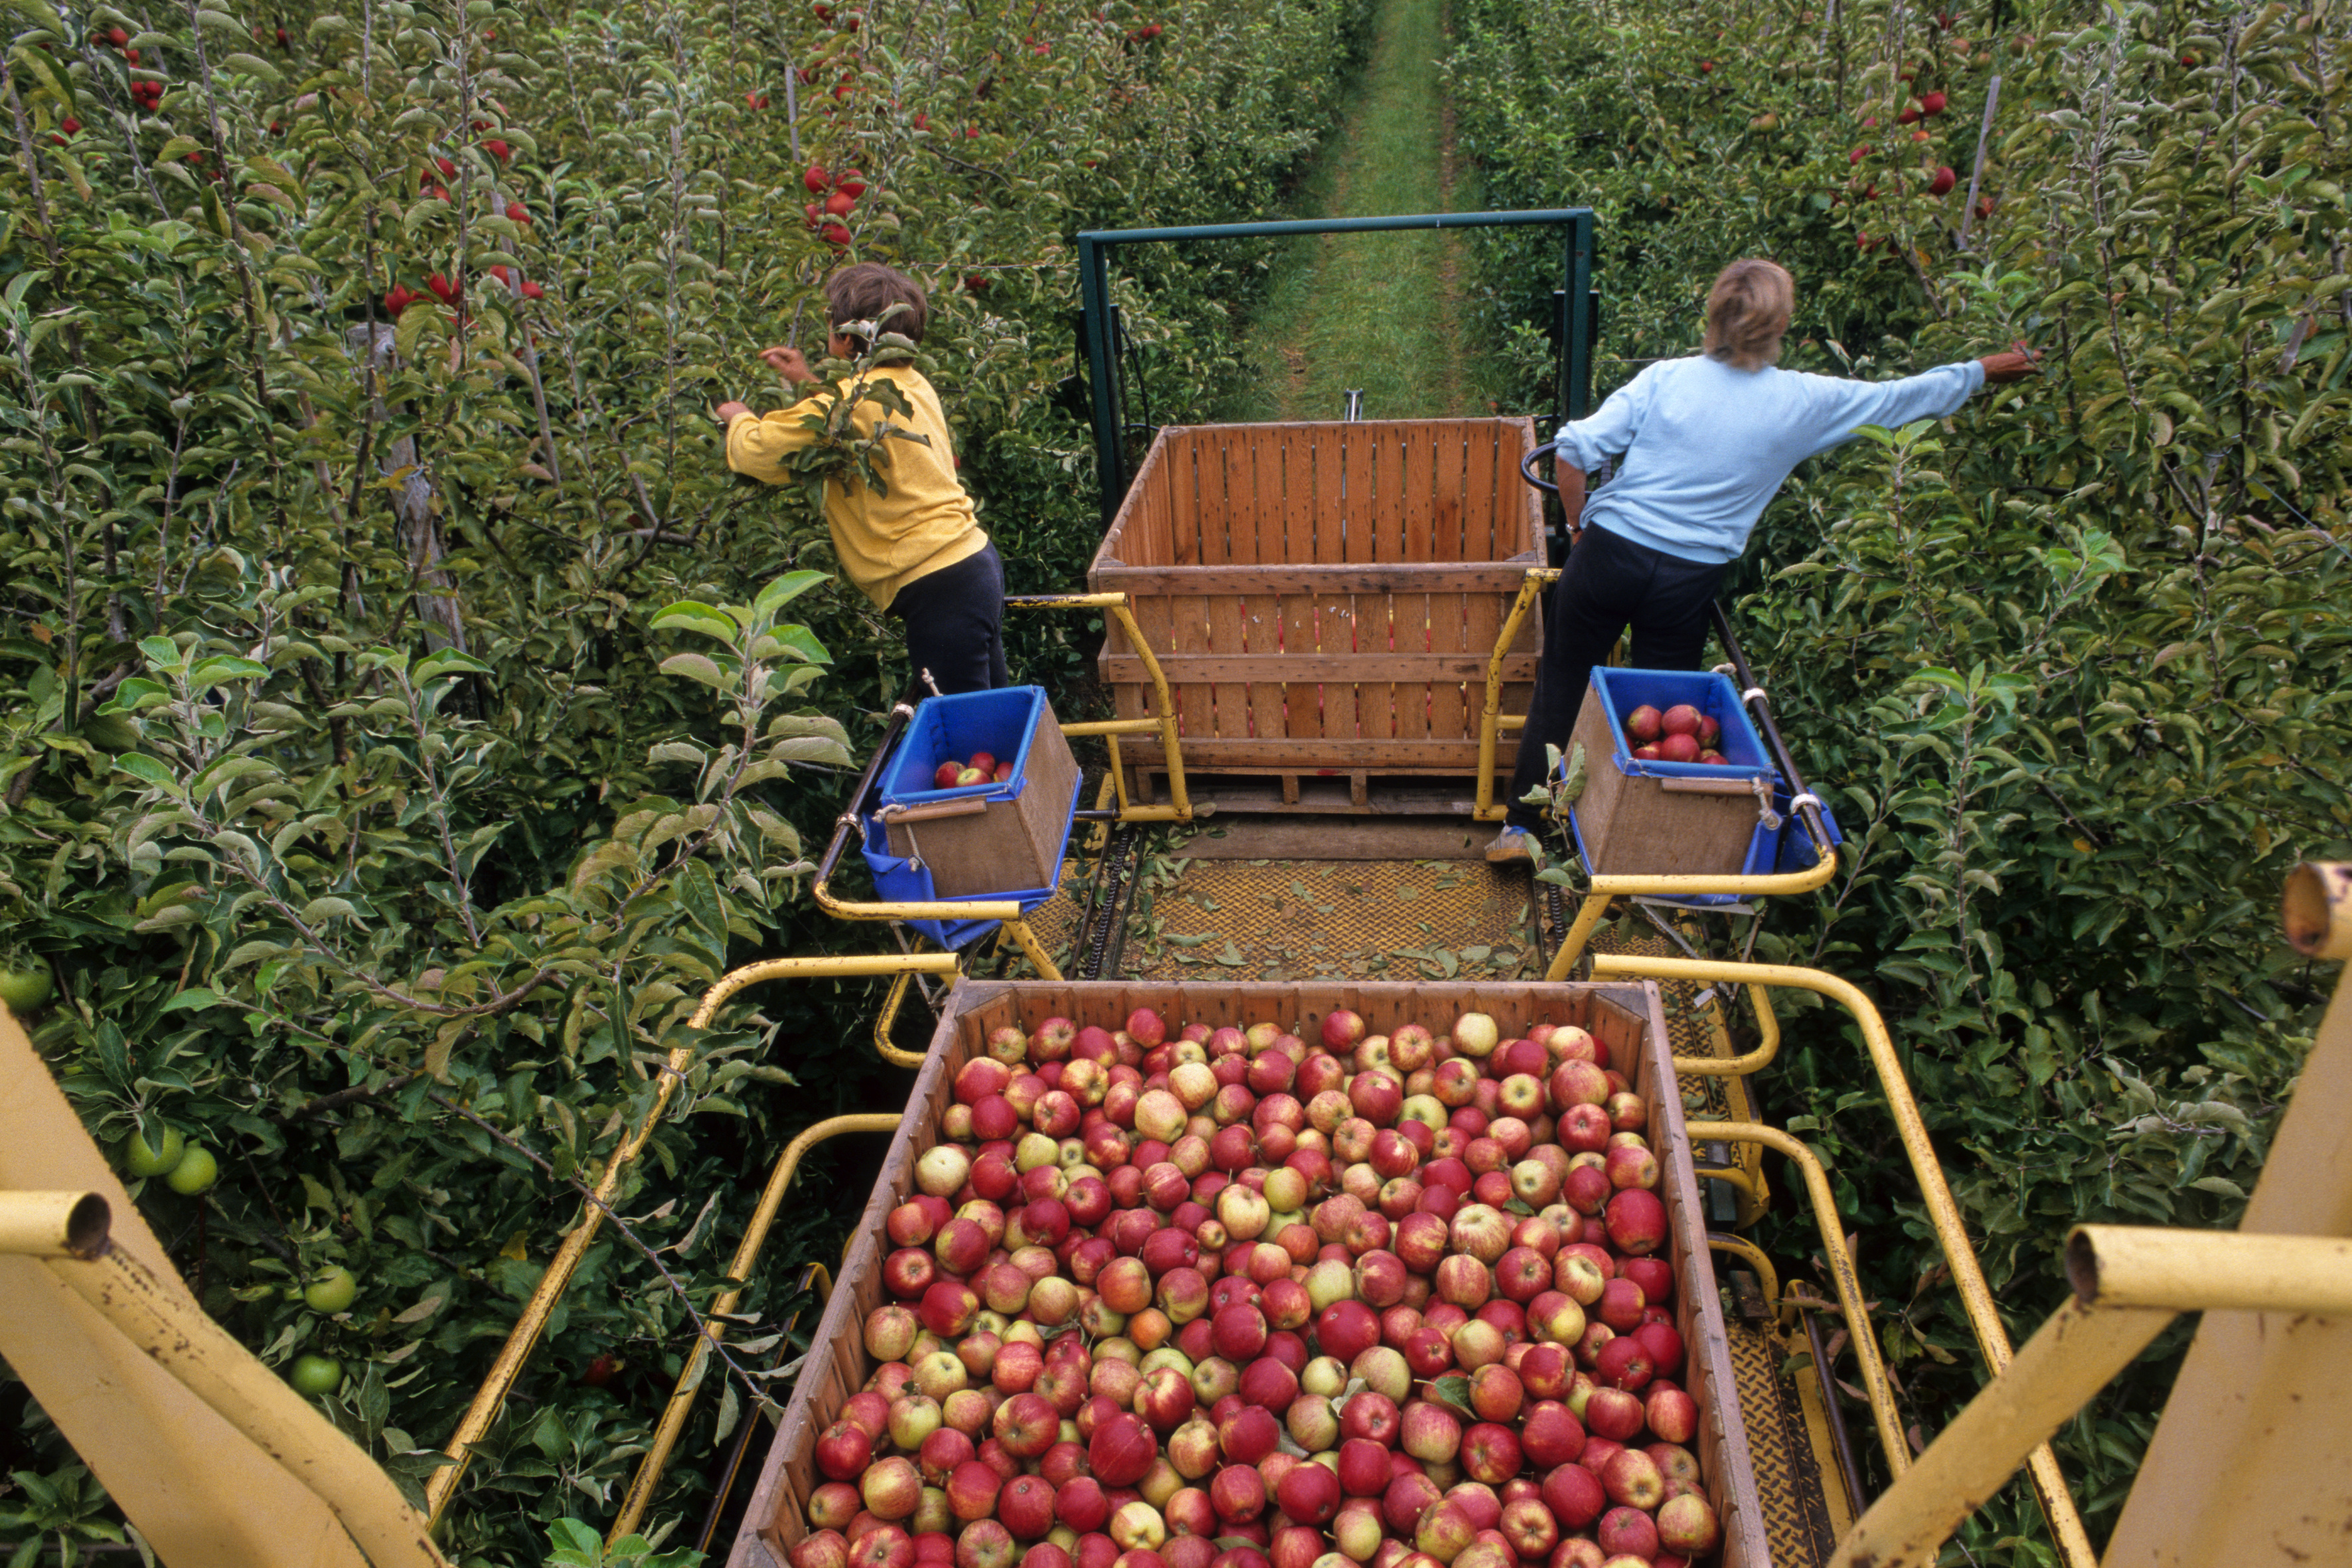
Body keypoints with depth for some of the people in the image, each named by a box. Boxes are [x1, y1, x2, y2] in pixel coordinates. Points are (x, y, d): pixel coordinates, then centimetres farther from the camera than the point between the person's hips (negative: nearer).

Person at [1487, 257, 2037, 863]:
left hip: (1609, 556, 0)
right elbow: (1902, 397, 14)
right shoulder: (1805, 402, -1)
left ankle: (1519, 827, 19)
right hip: (1687, 583, 0)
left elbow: (1575, 449, -10)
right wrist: (1982, 371, 31)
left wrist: (1578, 524, 5)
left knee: (1559, 692, 13)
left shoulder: (1667, 378, -3)